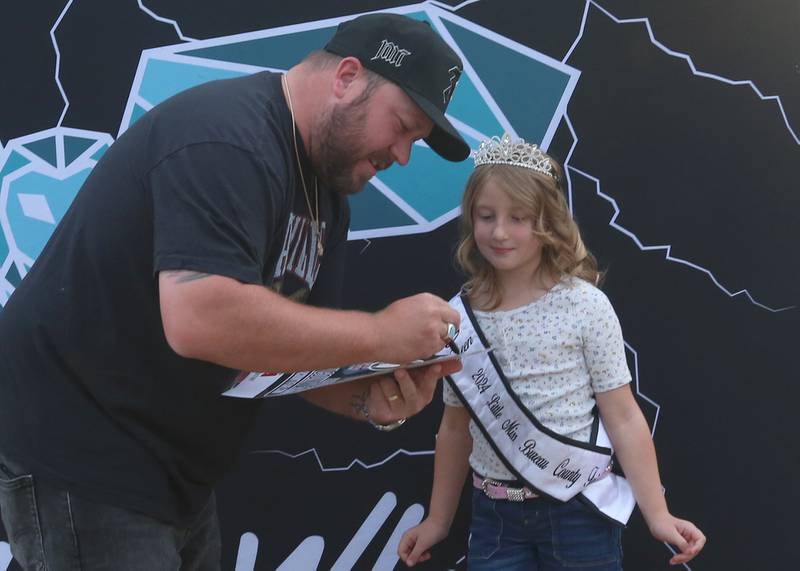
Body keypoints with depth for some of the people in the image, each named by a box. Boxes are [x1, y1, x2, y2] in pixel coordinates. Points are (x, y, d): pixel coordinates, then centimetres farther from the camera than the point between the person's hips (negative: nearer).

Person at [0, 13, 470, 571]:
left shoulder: (326, 194, 8)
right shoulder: (228, 137, -23)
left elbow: (299, 345, 10)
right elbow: (199, 319, -35)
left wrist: (370, 399, -12)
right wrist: (382, 334, -27)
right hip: (81, 459, -9)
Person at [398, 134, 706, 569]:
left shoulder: (585, 306, -10)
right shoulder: (459, 317, -1)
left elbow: (622, 418, -8)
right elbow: (456, 426, 9)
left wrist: (657, 515, -12)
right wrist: (438, 519, 14)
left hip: (576, 512, -3)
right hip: (493, 516, 3)